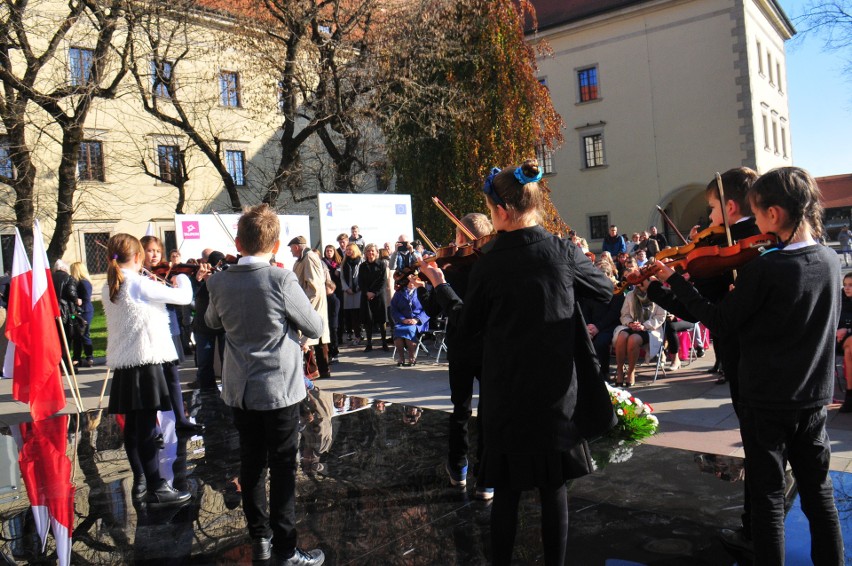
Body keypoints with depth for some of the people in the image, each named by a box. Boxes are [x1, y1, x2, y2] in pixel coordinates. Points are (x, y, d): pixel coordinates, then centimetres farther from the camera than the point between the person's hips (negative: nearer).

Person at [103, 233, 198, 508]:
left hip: (122, 364, 8)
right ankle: (157, 488, 0)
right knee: (147, 427, -5)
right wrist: (182, 278, 9)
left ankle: (140, 482, 24)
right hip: (145, 362, -8)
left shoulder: (110, 288, 9)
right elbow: (184, 296, -11)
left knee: (132, 426, 14)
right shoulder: (141, 284, -14)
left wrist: (156, 287, 10)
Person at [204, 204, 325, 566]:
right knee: (283, 468, 5)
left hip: (239, 389, 5)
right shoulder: (282, 279, -18)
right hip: (279, 388, -4)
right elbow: (315, 328, -8)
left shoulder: (219, 282, -3)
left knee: (251, 464, 17)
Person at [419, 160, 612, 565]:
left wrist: (441, 285, 15)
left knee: (506, 486, 13)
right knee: (553, 485, 12)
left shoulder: (489, 263, -10)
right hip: (555, 388, 1)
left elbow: (469, 326, 2)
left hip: (505, 392, 0)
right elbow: (606, 290, 8)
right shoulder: (563, 251, -8)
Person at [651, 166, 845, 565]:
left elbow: (723, 324, -12)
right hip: (815, 398, 6)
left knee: (768, 497, 7)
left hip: (765, 401, -6)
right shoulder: (830, 260, 0)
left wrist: (675, 282, -6)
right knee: (818, 492, 18)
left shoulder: (762, 268, -21)